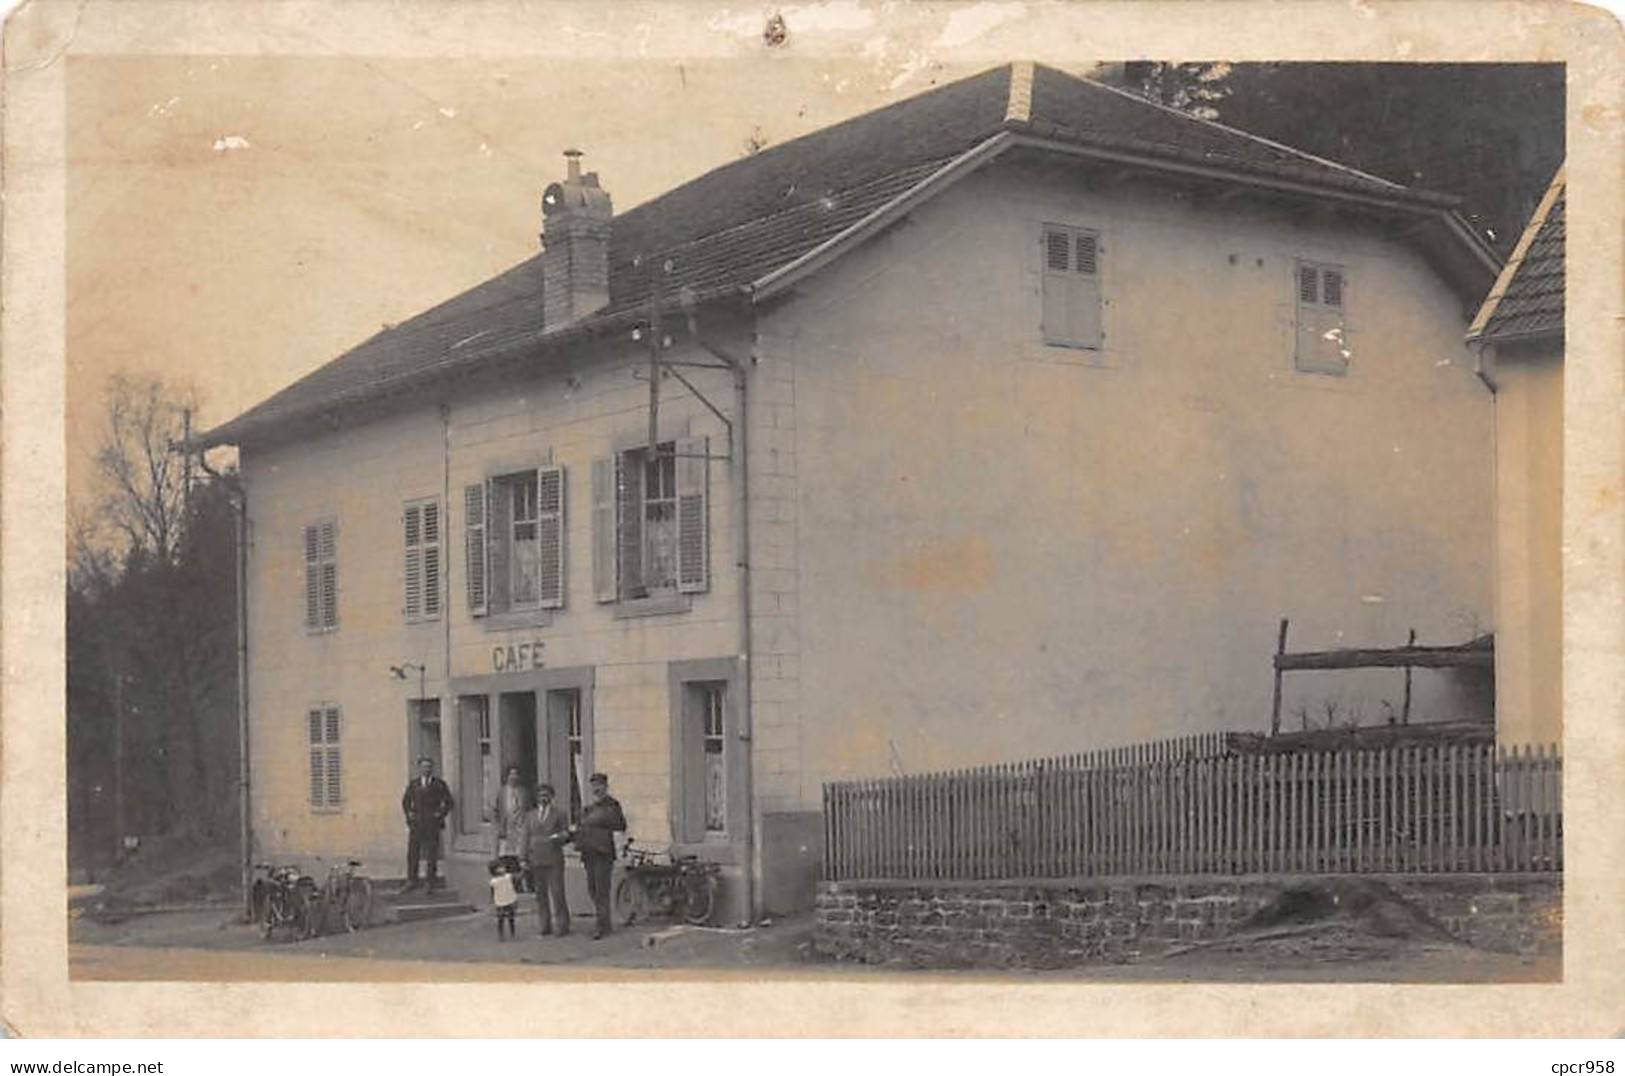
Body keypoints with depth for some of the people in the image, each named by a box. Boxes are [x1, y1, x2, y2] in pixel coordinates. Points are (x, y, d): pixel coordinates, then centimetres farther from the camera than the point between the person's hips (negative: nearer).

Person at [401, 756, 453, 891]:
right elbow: (405, 801, 20)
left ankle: (432, 880, 5)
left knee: (432, 853, 0)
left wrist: (441, 814, -3)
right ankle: (411, 881, 1)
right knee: (413, 851, -3)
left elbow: (448, 802, 8)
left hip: (432, 824, -1)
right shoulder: (413, 784, 10)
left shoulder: (439, 784, 5)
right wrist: (409, 813, 5)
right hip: (416, 823, 1)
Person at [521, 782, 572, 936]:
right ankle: (544, 925, 9)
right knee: (540, 895, 3)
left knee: (557, 893, -7)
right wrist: (525, 860, 9)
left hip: (554, 860, -3)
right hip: (536, 861, 3)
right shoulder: (530, 816, 17)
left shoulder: (559, 813, 8)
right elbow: (527, 838, 15)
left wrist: (560, 836, -17)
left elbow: (566, 832, 6)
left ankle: (561, 925, -2)